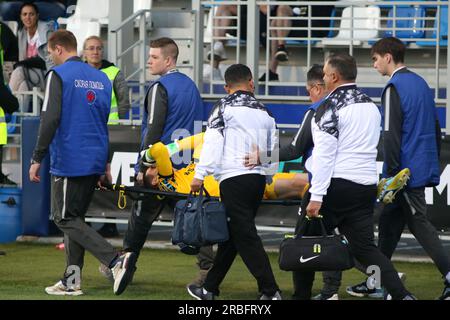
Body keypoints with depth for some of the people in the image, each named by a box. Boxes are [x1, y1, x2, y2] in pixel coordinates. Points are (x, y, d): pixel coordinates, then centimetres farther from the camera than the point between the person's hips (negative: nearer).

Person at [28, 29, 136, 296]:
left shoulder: (58, 75, -8)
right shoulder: (101, 78, 15)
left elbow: (50, 119, -16)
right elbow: (108, 123, 19)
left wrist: (37, 159, -11)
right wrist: (106, 165, 24)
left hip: (69, 162, -8)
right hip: (95, 162, 8)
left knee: (66, 219, -5)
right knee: (74, 218, 14)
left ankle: (116, 260, -21)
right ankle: (72, 281, 12)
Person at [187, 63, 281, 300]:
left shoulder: (224, 107, -1)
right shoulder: (264, 112, 18)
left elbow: (212, 142, -11)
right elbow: (272, 150, 23)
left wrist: (200, 174, -12)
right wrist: (268, 178, 36)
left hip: (234, 177, -7)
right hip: (259, 178, 7)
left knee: (245, 237, -8)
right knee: (229, 235, 14)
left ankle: (270, 291, -14)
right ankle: (209, 289, 20)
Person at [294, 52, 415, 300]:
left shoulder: (330, 108, -10)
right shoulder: (371, 106, 15)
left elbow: (324, 154, -16)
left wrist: (316, 196, -18)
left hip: (335, 185, -7)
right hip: (366, 186, 7)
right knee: (365, 247, 5)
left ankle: (302, 295, 14)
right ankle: (402, 295, -10)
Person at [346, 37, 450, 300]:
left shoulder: (395, 88, -14)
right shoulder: (421, 83, 15)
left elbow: (392, 135, -18)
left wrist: (393, 174, -17)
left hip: (407, 170, -9)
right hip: (424, 168, 9)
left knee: (420, 224, -6)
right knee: (390, 222, 14)